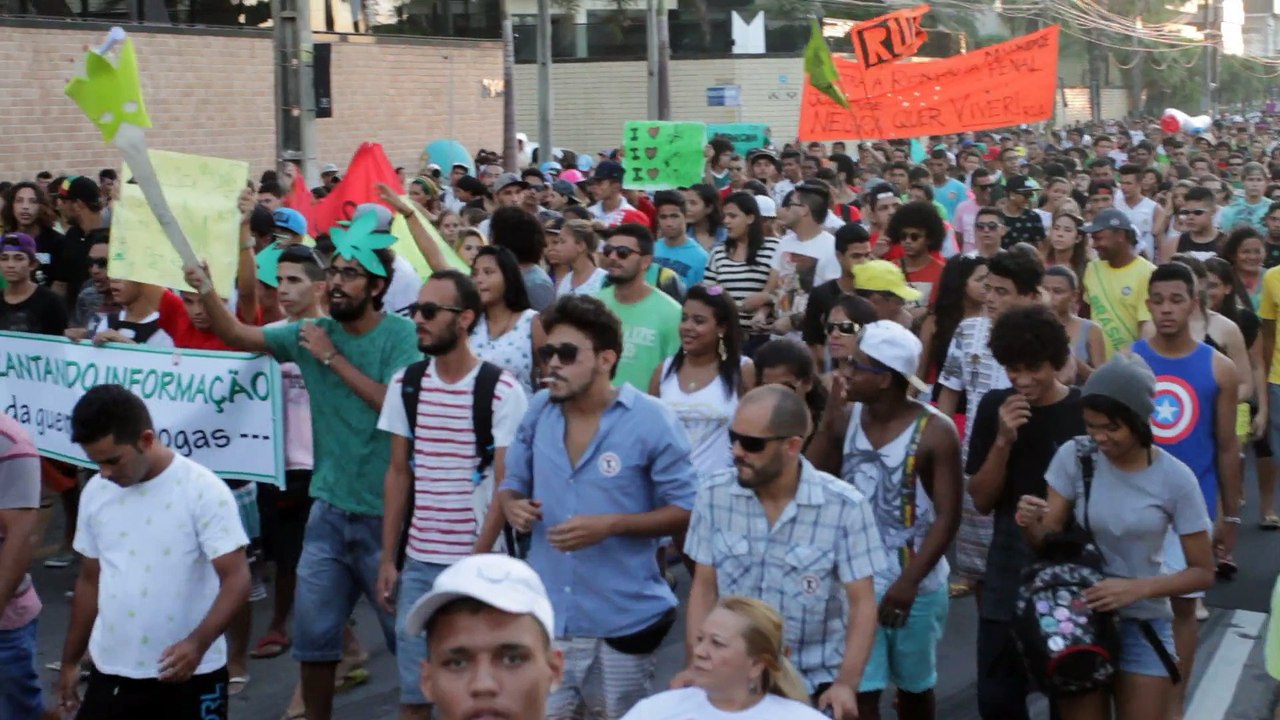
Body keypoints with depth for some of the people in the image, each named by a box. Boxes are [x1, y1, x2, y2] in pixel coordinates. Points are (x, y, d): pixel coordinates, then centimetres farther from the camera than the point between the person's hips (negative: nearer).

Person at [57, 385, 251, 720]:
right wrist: (70, 661, 18)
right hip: (111, 671, 5)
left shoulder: (204, 490, -13)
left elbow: (236, 579, -17)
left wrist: (198, 643, -33)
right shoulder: (96, 493, 4)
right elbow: (90, 581, 15)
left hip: (191, 674, -5)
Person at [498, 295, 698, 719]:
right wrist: (512, 506, -10)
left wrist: (610, 525, -23)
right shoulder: (538, 412, 2)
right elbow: (513, 483, 14)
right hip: (545, 617, 3)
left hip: (623, 623, -3)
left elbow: (686, 509, -10)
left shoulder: (650, 420, -13)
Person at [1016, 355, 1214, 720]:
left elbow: (1203, 572, -5)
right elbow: (1047, 542, -5)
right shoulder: (1074, 456, -8)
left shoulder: (1175, 478, -11)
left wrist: (1138, 588, -21)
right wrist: (1031, 524, -28)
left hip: (1143, 625, -1)